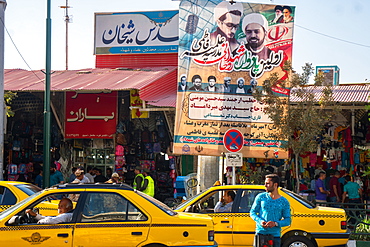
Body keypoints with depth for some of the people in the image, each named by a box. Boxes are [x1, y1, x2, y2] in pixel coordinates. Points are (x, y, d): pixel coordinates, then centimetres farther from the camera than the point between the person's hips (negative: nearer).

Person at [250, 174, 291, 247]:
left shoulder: (284, 202, 5)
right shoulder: (261, 197, 6)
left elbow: (288, 220, 4)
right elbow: (252, 212, 9)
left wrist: (276, 223, -15)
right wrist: (260, 221, -12)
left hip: (275, 235, 0)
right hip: (261, 233, 0)